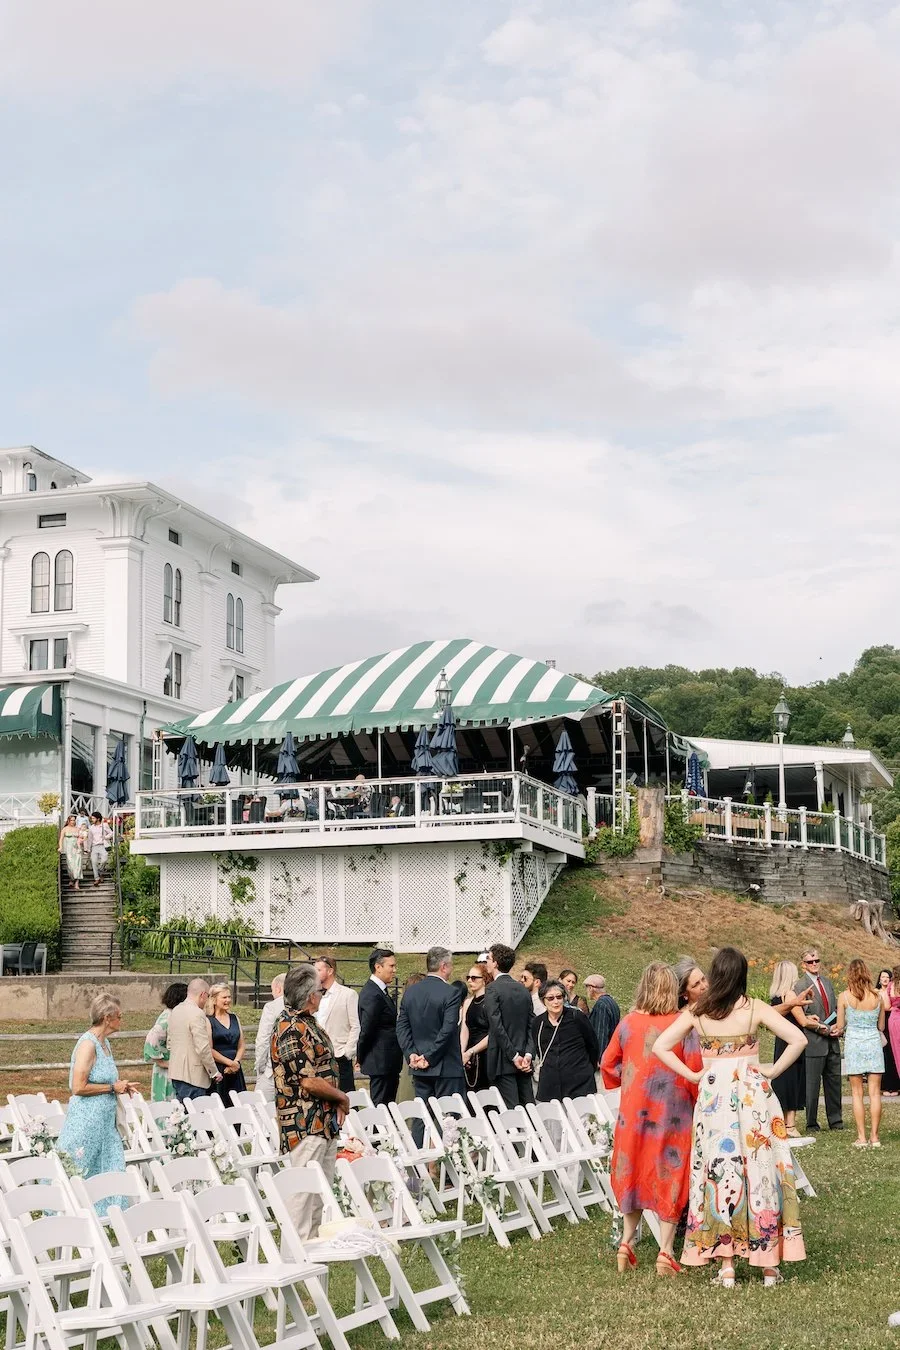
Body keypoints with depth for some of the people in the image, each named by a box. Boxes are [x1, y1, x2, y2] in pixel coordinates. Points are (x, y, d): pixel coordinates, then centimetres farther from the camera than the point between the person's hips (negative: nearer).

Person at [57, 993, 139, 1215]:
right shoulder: (88, 1043, -17)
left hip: (104, 1121, 9)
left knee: (111, 1171, 7)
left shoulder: (104, 1042, 11)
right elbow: (78, 1087, -23)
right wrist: (112, 1088, -15)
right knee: (79, 1175, -1)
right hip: (87, 1121, -9)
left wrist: (121, 1086, 9)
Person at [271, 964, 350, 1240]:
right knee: (303, 1189, -5)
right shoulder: (290, 1029, -18)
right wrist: (342, 1098, -7)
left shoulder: (307, 1023, 13)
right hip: (304, 1124, -10)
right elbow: (309, 1081, -22)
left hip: (325, 1122, 10)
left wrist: (337, 1104, 9)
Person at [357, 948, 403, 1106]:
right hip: (381, 1062, -10)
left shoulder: (379, 991, 15)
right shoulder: (373, 995, -19)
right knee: (381, 1106, -5)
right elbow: (366, 1029, -19)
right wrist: (361, 1057, -7)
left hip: (388, 1063, 10)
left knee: (389, 1105, 12)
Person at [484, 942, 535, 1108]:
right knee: (528, 1105, 8)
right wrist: (528, 1054, 0)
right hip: (524, 1059, 6)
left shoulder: (493, 989, -8)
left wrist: (513, 1056, -12)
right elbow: (532, 1025, 7)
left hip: (503, 1062, -6)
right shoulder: (523, 989, 12)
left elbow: (497, 1027, -15)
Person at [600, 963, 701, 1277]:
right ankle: (666, 1252, 3)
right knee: (670, 1175, 5)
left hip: (634, 1109, 3)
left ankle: (627, 1243, 16)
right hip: (673, 1110, -3)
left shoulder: (628, 1023, -2)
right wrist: (699, 1102, 2)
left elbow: (608, 1065, 5)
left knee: (634, 1172, 16)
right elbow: (695, 1070, -13)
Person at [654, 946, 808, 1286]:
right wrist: (773, 1071, -2)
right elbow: (798, 1040, -10)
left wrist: (692, 1075, 1)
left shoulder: (695, 1012, -1)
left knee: (719, 1175, 5)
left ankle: (726, 1268, 5)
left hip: (713, 1097, 1)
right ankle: (769, 1263, 11)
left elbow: (660, 1047, -3)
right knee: (760, 1172, 7)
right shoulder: (754, 1008, -5)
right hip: (753, 1096, -1)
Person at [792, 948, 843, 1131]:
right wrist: (823, 1029, -14)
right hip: (815, 1042, -7)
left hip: (832, 1041, 7)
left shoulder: (827, 982, 14)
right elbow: (802, 1019, -14)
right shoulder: (800, 985, -9)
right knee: (812, 1084, -2)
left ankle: (835, 1121, 21)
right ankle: (811, 1124, 6)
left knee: (834, 1082, 12)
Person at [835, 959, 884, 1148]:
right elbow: (881, 1026, 9)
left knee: (857, 1093, 4)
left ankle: (861, 1137, 2)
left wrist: (837, 1031, 24)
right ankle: (874, 1137, 3)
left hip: (853, 1045, -1)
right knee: (875, 1092, 4)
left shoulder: (844, 996, -6)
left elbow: (840, 1026, 1)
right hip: (874, 1043, 1)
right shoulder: (877, 996, -1)